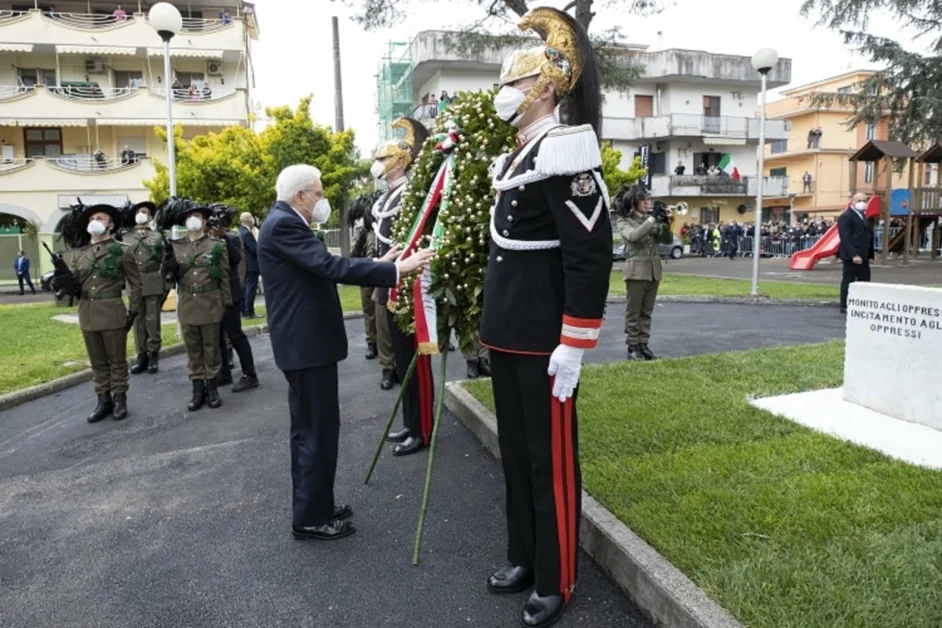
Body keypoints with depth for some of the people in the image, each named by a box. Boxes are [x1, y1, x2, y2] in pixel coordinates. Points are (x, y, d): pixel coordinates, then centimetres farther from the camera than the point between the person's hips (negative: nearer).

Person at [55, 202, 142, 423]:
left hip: (112, 312, -4)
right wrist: (64, 282, -13)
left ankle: (119, 399, 16)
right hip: (87, 313, 4)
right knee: (97, 361, 11)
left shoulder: (122, 250, -2)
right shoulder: (78, 253, 10)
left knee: (117, 359, 4)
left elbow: (135, 283, -1)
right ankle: (103, 400, 21)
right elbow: (74, 285, 10)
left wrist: (133, 312, -7)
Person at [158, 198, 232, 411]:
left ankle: (211, 386, 18)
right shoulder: (175, 246, 5)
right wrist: (167, 267, -15)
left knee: (211, 347, 6)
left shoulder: (216, 245, -1)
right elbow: (170, 277, 8)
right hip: (187, 305, 3)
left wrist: (227, 305, -3)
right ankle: (198, 388, 18)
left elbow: (224, 277, -1)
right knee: (193, 348, 9)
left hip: (210, 304, -2)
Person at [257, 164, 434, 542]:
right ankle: (311, 518, 8)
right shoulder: (284, 224, -17)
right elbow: (331, 268, -27)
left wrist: (378, 265, 13)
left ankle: (310, 507, 28)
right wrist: (396, 270, -28)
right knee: (319, 429, -3)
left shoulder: (285, 223, 16)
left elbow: (323, 268, 17)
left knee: (308, 428, 17)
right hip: (307, 344, -11)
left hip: (303, 341, 11)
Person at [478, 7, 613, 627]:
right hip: (507, 333, 9)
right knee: (515, 450, 18)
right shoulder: (514, 158, 15)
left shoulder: (563, 152, -13)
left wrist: (573, 345, -20)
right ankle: (524, 557, 36)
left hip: (545, 339, -9)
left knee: (550, 457, 4)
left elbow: (592, 254, -19)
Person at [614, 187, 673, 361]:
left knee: (646, 312, 9)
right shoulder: (623, 221, -2)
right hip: (636, 270, -5)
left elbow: (668, 240, 8)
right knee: (633, 312, 0)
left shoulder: (651, 219, 12)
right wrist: (651, 220, -20)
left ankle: (643, 344, 15)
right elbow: (633, 236, -22)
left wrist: (666, 224, -8)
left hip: (653, 270, 5)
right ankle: (633, 347, 6)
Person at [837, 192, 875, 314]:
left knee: (864, 281, 9)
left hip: (863, 256, 9)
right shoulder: (845, 217, -10)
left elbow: (868, 236, 18)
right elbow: (846, 238, -18)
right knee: (848, 280, -3)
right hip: (852, 256, -9)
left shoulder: (863, 217, 20)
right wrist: (854, 255, -25)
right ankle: (845, 306, 4)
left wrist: (869, 255, 10)